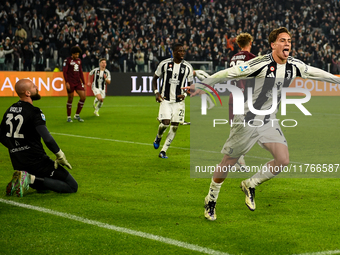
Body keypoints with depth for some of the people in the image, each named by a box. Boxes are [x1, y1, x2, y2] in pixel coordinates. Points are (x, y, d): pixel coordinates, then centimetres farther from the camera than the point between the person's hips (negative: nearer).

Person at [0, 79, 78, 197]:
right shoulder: (34, 112, -14)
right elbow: (47, 139, -24)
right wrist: (60, 156, -12)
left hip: (18, 164, 8)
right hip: (37, 161, -8)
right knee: (72, 187, -4)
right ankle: (32, 180, -16)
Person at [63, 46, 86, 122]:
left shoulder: (79, 61, 14)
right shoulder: (67, 60, -4)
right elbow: (64, 71, -8)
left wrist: (83, 83, 15)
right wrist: (66, 82, -16)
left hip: (78, 82, 6)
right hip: (70, 83, -5)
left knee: (83, 97, -4)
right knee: (70, 99, -1)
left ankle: (77, 115, 9)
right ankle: (69, 117, 10)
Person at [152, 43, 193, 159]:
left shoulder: (187, 67, 0)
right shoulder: (164, 64, -2)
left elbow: (191, 84, 10)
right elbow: (155, 78, 10)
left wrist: (185, 94, -8)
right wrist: (156, 92, -2)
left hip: (179, 100, 2)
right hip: (165, 99, -2)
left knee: (175, 126, -1)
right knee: (165, 122, -16)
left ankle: (163, 151, 9)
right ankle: (158, 137, 19)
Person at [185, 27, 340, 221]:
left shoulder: (294, 65, -1)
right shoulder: (262, 64, -21)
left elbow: (316, 73, 18)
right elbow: (229, 73, -18)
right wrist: (202, 85, -18)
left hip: (269, 121, 5)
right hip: (248, 121, -5)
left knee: (283, 160, -12)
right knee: (229, 163, 4)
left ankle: (250, 185, 12)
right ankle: (211, 199, 27)